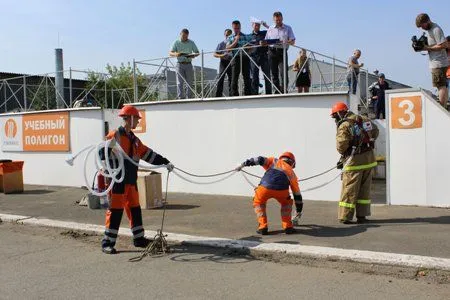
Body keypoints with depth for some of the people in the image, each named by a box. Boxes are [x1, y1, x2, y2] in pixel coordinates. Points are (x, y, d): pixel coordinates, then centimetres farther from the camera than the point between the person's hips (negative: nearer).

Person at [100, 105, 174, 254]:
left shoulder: (133, 139, 15)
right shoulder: (114, 136, -10)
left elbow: (148, 154, 17)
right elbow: (102, 153, -16)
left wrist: (165, 162, 14)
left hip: (131, 180, 8)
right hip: (118, 181, -8)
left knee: (135, 209, 14)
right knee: (115, 211, -5)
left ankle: (139, 238, 25)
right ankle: (107, 243, 2)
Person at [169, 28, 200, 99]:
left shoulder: (191, 42, 10)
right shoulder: (176, 42, 5)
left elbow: (197, 52, 10)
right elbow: (170, 53, 0)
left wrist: (193, 55, -15)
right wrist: (176, 54, -24)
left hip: (188, 64, 2)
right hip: (180, 64, -2)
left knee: (190, 83, 2)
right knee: (180, 83, -9)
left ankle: (189, 98, 7)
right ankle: (180, 98, -13)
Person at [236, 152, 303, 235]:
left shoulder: (274, 161, 32)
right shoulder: (292, 173, 34)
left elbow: (261, 160, 13)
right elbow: (297, 194, 38)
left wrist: (243, 164, 11)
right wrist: (299, 212, 47)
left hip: (265, 187, -1)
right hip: (282, 190, 1)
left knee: (258, 203, 29)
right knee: (286, 203, 34)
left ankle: (263, 227, 17)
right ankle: (288, 226, 24)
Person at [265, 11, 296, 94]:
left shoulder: (288, 28, 11)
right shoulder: (270, 29, 18)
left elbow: (293, 41, 3)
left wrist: (286, 42, -18)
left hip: (282, 51, -2)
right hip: (272, 52, 3)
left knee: (283, 72, -14)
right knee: (274, 73, 1)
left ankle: (284, 91, -14)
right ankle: (277, 91, 6)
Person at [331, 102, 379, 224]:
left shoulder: (344, 126, -13)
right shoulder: (363, 119, 9)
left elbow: (341, 146, -21)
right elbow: (375, 131, 21)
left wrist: (343, 155, 1)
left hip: (355, 160, -7)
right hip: (369, 158, 7)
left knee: (349, 189, 2)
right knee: (364, 189, 14)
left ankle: (345, 216, 5)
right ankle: (362, 216, 18)